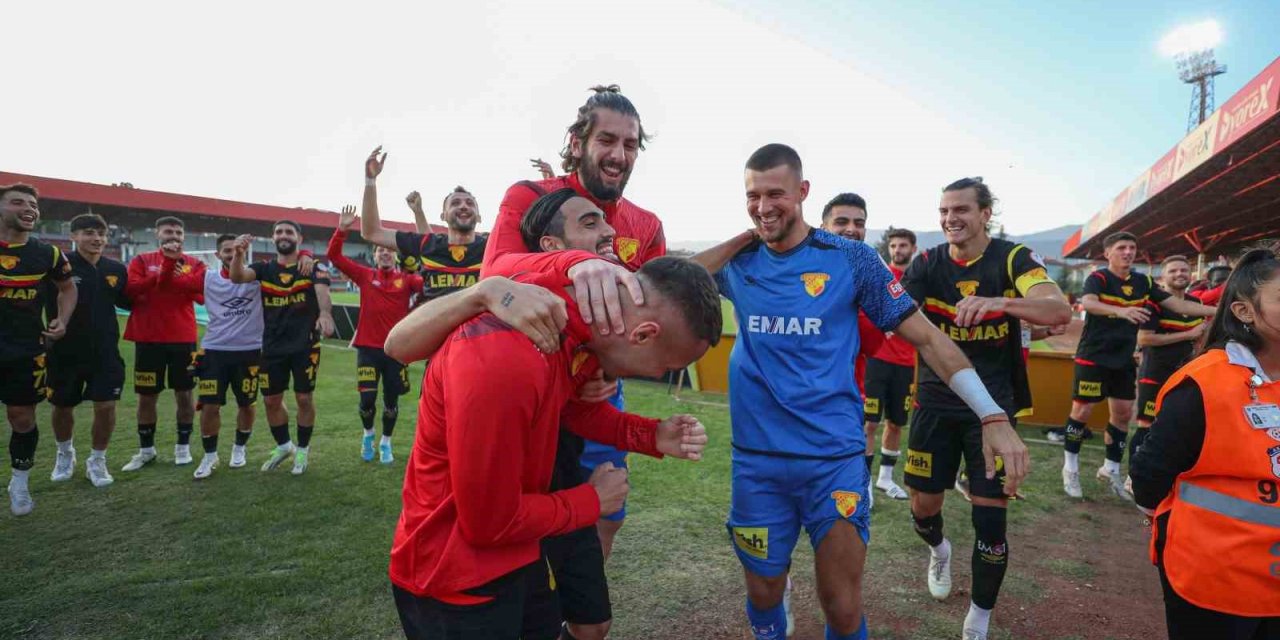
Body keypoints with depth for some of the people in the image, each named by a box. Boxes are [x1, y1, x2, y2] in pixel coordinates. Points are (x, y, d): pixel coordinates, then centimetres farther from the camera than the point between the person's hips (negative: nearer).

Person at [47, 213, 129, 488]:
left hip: (105, 352, 2)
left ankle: (97, 461, 19)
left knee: (106, 406, -2)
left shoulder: (117, 269, 2)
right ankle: (65, 453, 42)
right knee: (62, 407, 15)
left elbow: (126, 302, 16)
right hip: (65, 352, -2)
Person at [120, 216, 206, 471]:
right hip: (148, 339, 1)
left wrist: (170, 266, -15)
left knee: (184, 393, 6)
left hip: (183, 339, 0)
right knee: (146, 396, 8)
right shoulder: (141, 261, 6)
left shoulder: (194, 265, 5)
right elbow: (130, 290, -11)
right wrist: (163, 271, -17)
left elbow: (202, 294, -13)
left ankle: (183, 446, 20)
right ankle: (146, 450, 23)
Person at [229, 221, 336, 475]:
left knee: (304, 398, 6)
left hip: (305, 345, -3)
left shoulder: (314, 267, -5)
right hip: (273, 347, 3)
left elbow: (322, 291, -25)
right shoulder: (264, 268, 4)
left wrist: (325, 314, -47)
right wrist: (239, 254, -37)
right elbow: (237, 277, -15)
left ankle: (302, 449, 26)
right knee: (271, 400, 12)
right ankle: (283, 445, 35)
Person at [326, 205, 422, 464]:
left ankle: (386, 442, 30)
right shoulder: (365, 276, 3)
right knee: (367, 399, -2)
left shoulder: (406, 279, -1)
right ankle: (368, 434, 30)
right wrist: (341, 229, -14)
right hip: (368, 347, 0)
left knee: (391, 401, 9)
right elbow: (334, 256, -1)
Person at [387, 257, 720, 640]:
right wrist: (593, 501, -12)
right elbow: (490, 523, -26)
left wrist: (652, 436, -6)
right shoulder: (502, 363, -37)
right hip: (455, 578, -7)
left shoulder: (580, 328, -10)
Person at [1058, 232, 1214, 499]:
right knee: (1082, 411, -2)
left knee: (1123, 414, 10)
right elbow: (1088, 303, -33)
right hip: (1093, 357, -6)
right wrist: (1121, 311, -50)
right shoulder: (1098, 278, -13)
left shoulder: (1143, 281, 6)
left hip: (1124, 359, 6)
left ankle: (1111, 469, 25)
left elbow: (1178, 305, 8)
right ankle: (1070, 468, 13)